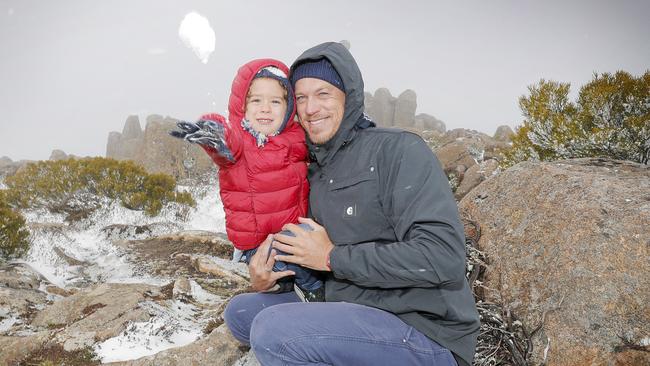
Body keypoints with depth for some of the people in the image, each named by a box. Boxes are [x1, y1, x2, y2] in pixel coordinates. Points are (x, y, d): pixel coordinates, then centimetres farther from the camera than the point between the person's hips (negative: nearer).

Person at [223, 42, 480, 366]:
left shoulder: (396, 149, -12)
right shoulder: (316, 173, 13)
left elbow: (443, 257, -23)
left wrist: (332, 257, -16)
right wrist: (268, 279, -3)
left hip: (426, 335, -8)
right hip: (352, 316, 8)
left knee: (272, 329, -24)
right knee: (240, 311, 10)